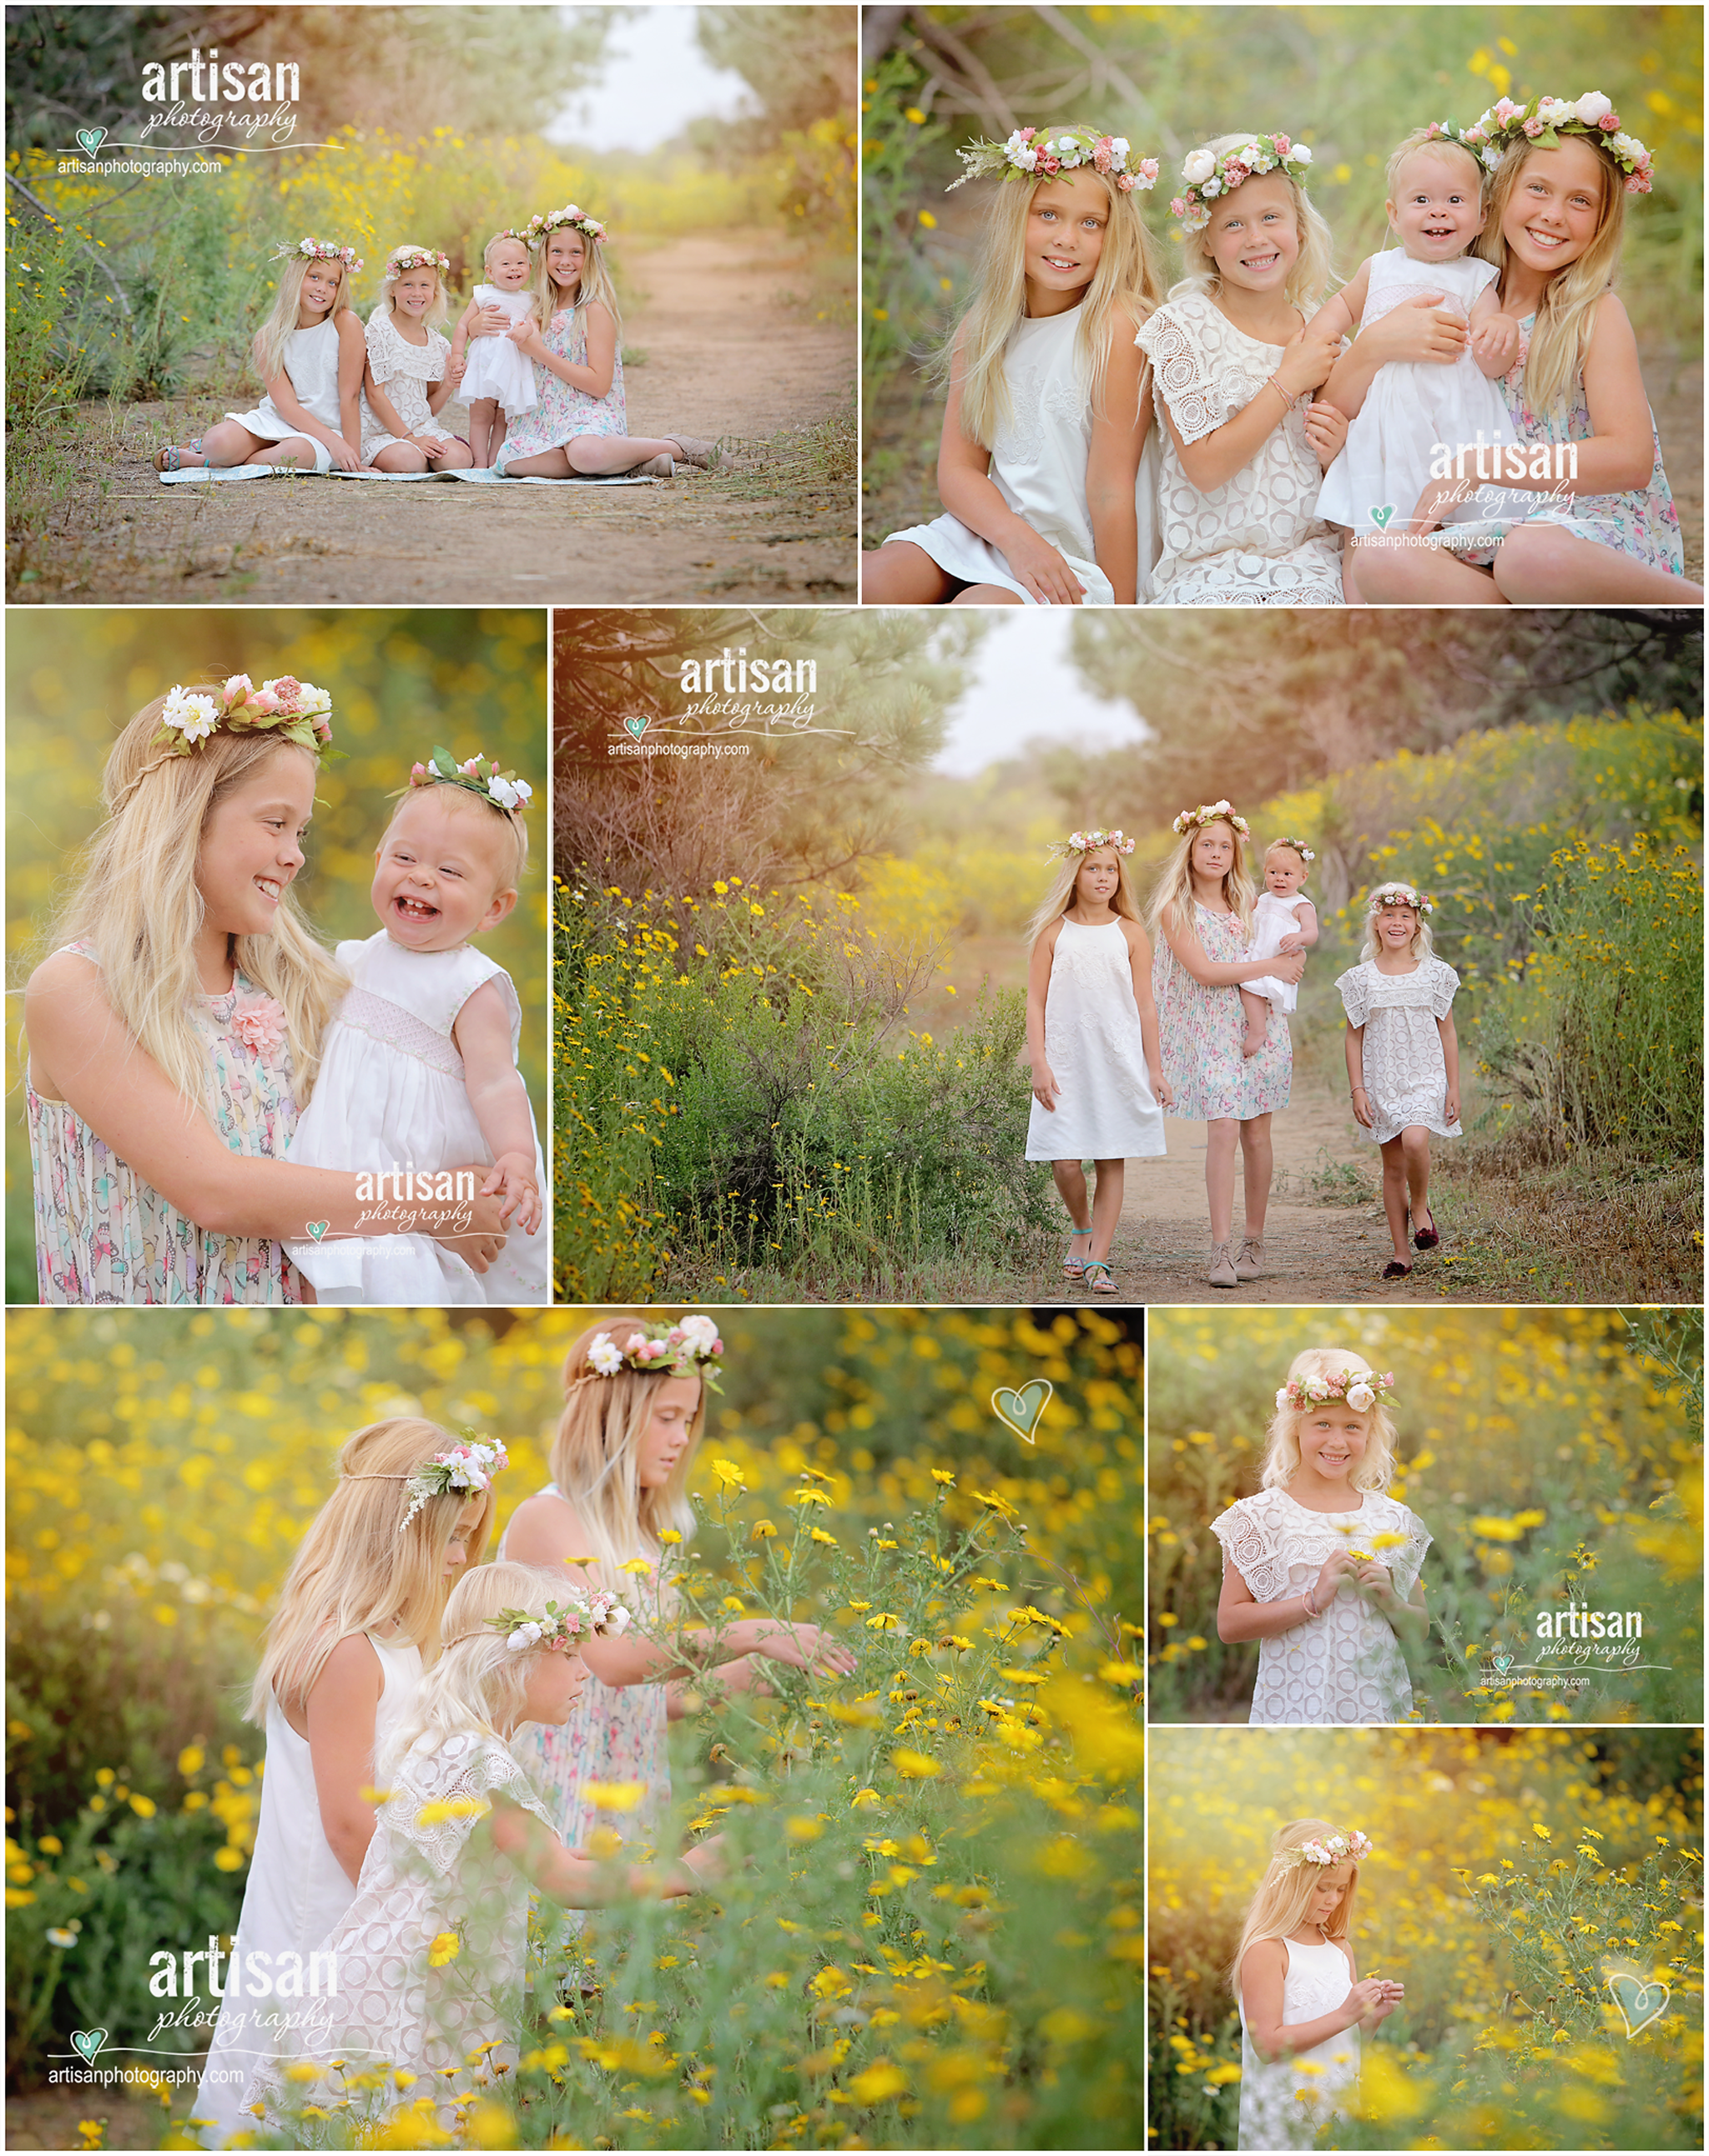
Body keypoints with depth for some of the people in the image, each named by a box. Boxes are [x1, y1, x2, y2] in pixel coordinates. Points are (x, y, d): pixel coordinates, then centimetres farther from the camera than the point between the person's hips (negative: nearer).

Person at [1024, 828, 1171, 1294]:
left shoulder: (1129, 934, 5)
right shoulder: (1054, 932, 3)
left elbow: (1145, 1005, 7)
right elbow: (1035, 1002, 3)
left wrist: (1155, 1068, 4)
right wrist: (1039, 1064, -6)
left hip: (1120, 1061, 1)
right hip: (1066, 1061, -1)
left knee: (1112, 1161, 0)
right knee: (1065, 1163, -7)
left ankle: (1098, 1259, 7)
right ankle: (1082, 1228, 23)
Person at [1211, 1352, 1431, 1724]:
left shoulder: (1392, 1518, 6)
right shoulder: (1263, 1514, -4)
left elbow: (1420, 1627, 13)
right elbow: (1229, 1624, -8)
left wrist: (1391, 1604, -8)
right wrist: (1313, 1601, -17)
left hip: (1377, 1704, 3)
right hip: (1293, 1704, -2)